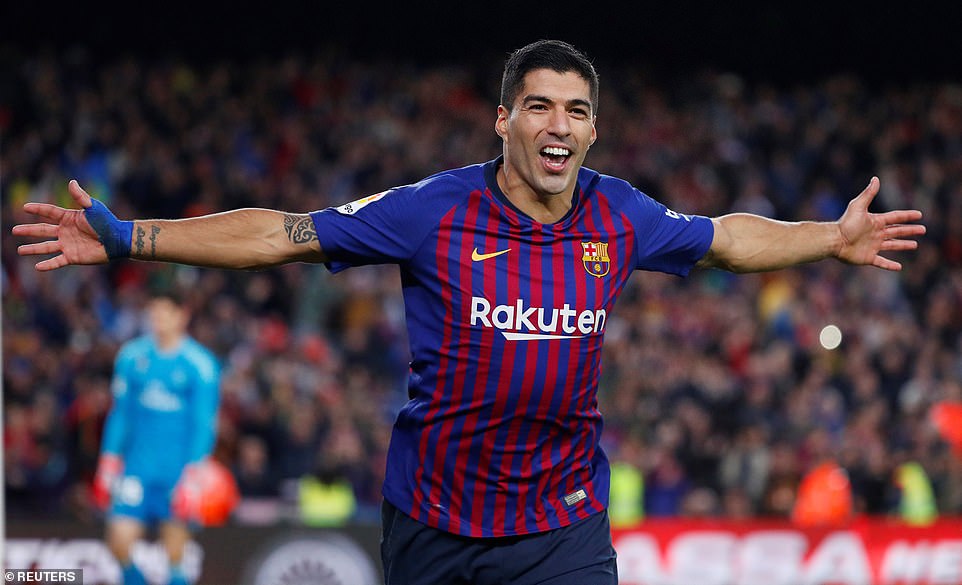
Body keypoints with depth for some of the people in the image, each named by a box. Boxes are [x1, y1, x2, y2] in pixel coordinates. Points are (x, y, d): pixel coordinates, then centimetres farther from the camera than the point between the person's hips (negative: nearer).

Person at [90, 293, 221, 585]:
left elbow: (203, 424, -8)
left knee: (175, 557, -2)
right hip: (138, 466, 3)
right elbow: (120, 413, 13)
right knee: (119, 541, -10)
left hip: (178, 470, -3)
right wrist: (108, 466, 11)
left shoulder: (201, 364, -6)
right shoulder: (132, 356, 6)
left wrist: (193, 476, -15)